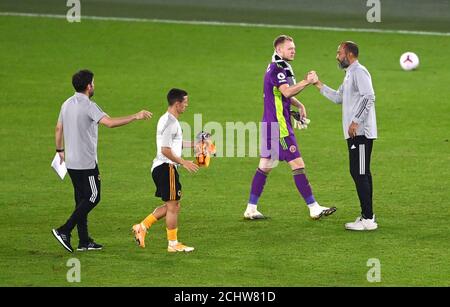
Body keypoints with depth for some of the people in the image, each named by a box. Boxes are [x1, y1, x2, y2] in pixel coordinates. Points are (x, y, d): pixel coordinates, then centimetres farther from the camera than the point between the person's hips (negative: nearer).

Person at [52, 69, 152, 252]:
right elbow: (110, 123, -29)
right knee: (93, 198, -1)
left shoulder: (67, 104, 9)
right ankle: (64, 231, -9)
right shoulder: (88, 106, -17)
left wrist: (60, 151, 30)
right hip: (86, 162, -9)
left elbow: (58, 129, 17)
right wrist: (136, 117, -24)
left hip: (71, 162, 9)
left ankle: (84, 241, 13)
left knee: (81, 199, 12)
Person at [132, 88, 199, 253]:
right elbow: (165, 150, -21)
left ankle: (142, 227, 15)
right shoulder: (170, 122, -17)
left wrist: (191, 145, 26)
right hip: (166, 167, -10)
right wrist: (183, 162, -17)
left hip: (161, 167, 10)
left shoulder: (167, 120, 15)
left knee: (171, 205, 16)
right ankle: (173, 244, 5)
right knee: (173, 205, -2)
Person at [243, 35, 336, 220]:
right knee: (297, 165, -9)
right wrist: (306, 82, -30)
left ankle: (251, 209, 13)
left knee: (265, 166, 11)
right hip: (278, 126, -11)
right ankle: (314, 208, -8)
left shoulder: (281, 68, 18)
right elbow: (287, 92, -28)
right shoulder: (276, 69, -14)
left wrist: (299, 105, 11)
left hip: (271, 124, 11)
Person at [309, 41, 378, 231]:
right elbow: (338, 98, 29)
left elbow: (368, 97, -22)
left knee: (360, 174, -11)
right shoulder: (350, 74, 21)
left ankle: (368, 219, -11)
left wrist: (355, 122, -24)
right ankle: (367, 215, 18)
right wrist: (318, 84, 24)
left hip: (361, 132, -11)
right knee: (360, 173, 13)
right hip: (355, 134, 11)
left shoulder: (359, 72, -12)